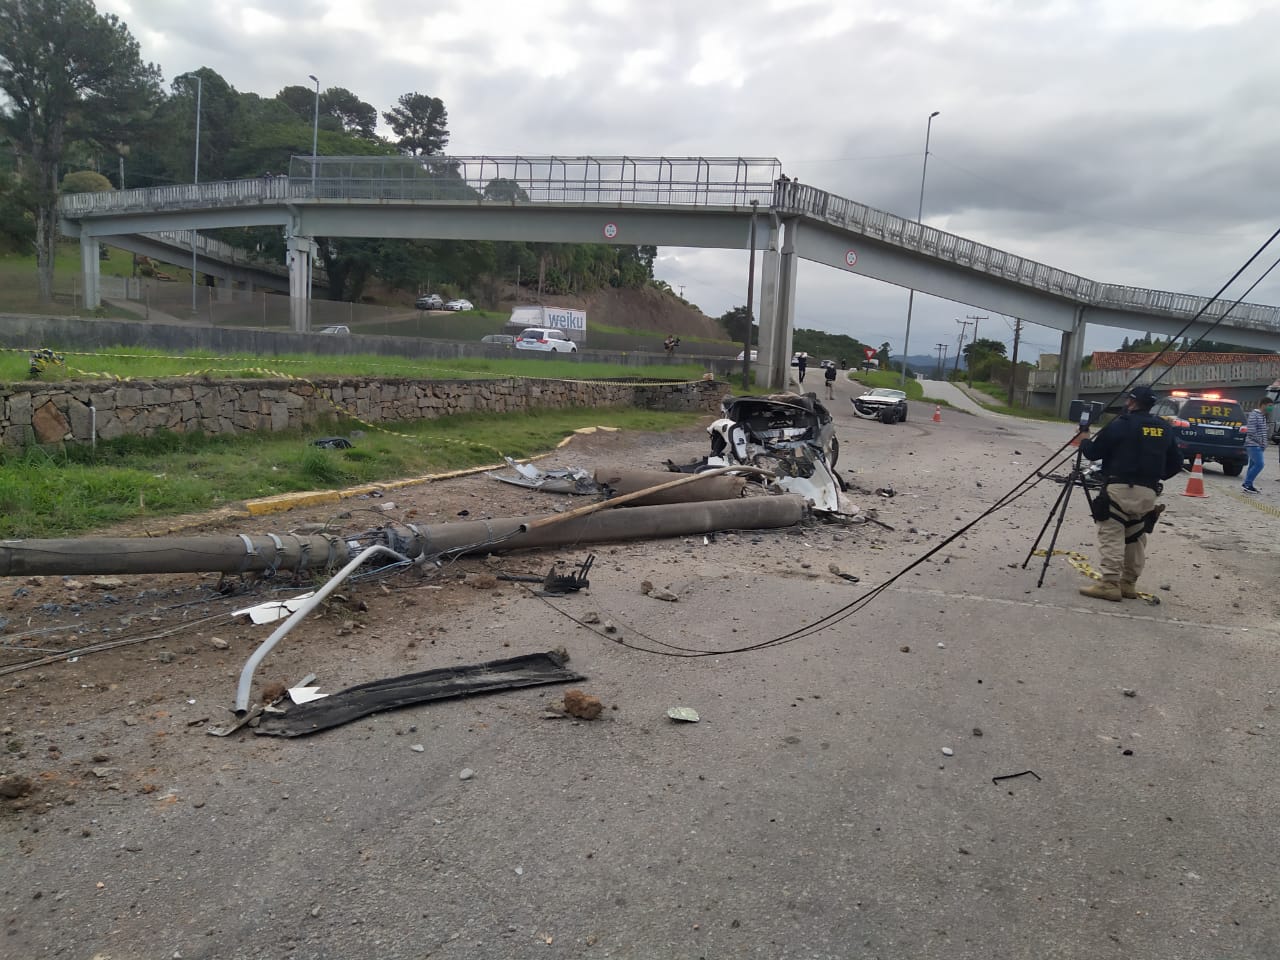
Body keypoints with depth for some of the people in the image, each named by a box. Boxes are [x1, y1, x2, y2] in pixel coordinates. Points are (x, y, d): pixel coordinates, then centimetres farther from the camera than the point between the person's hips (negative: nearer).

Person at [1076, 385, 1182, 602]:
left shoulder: (1121, 425, -6)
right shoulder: (1164, 429, 12)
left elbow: (1093, 453, -2)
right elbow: (1176, 463, 16)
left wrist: (1084, 436, 17)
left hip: (1120, 488, -6)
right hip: (1148, 492, 7)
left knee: (1112, 536, -6)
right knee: (1136, 538, 14)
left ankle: (1110, 584, -13)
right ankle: (1128, 584, 18)